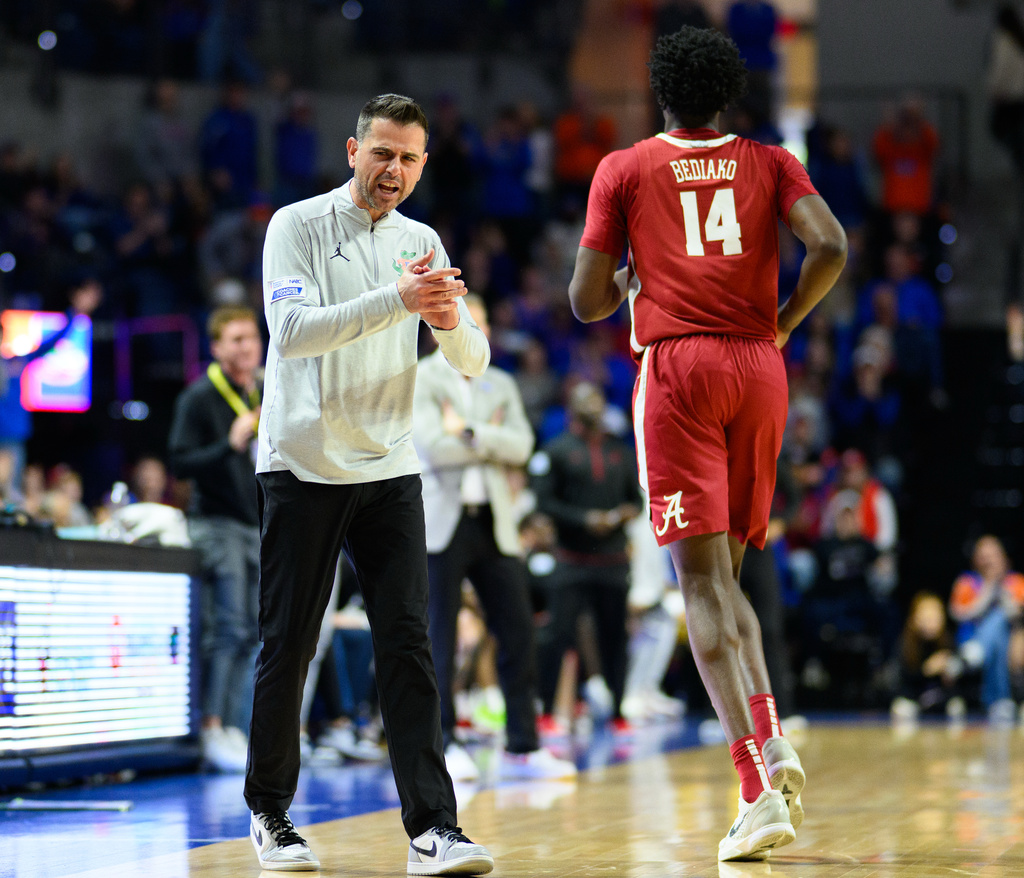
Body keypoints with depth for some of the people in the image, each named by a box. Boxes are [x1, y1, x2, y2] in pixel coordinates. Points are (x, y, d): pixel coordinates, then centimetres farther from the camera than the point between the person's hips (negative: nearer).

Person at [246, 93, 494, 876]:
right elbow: (292, 328, -19)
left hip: (390, 472, 3)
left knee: (408, 647, -6)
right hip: (303, 466, -3)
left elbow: (473, 363, 8)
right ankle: (270, 813, 19)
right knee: (289, 645, 3)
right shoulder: (297, 225, -3)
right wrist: (397, 300, -28)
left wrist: (452, 321, -16)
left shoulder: (423, 244, 11)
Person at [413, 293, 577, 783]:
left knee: (518, 632, 1)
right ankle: (444, 744, 4)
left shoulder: (501, 385, 16)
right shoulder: (421, 380, 0)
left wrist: (470, 433, -11)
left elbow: (520, 446, 1)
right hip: (442, 523, -5)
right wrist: (491, 439, -4)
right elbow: (434, 445, -15)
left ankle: (522, 747, 6)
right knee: (440, 637, -3)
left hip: (494, 523, 5)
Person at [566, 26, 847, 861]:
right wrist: (784, 319, 10)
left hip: (678, 364, -3)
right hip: (758, 367, 3)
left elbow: (587, 300, 3)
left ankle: (760, 787, -20)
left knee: (704, 582, -6)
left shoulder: (624, 170, 7)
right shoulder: (768, 162, 12)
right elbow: (831, 247, -5)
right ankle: (771, 738, -4)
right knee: (727, 577, 17)